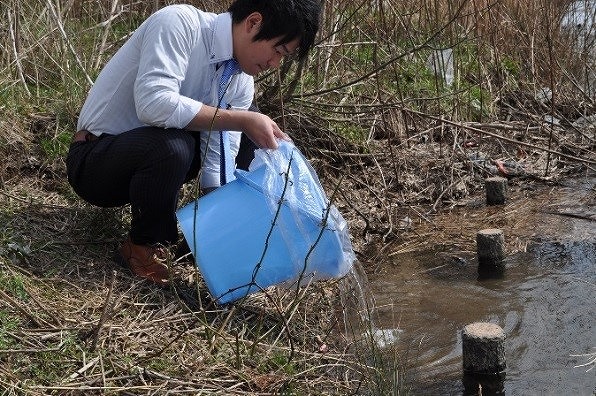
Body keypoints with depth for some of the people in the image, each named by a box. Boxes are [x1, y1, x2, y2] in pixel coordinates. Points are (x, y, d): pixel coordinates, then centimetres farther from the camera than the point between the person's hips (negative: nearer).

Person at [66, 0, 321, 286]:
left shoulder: (242, 82, -4)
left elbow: (217, 166, -6)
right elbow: (152, 103, -37)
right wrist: (242, 121, -34)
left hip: (150, 154, 7)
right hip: (92, 162, -7)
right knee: (172, 146, -35)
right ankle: (144, 245, -9)